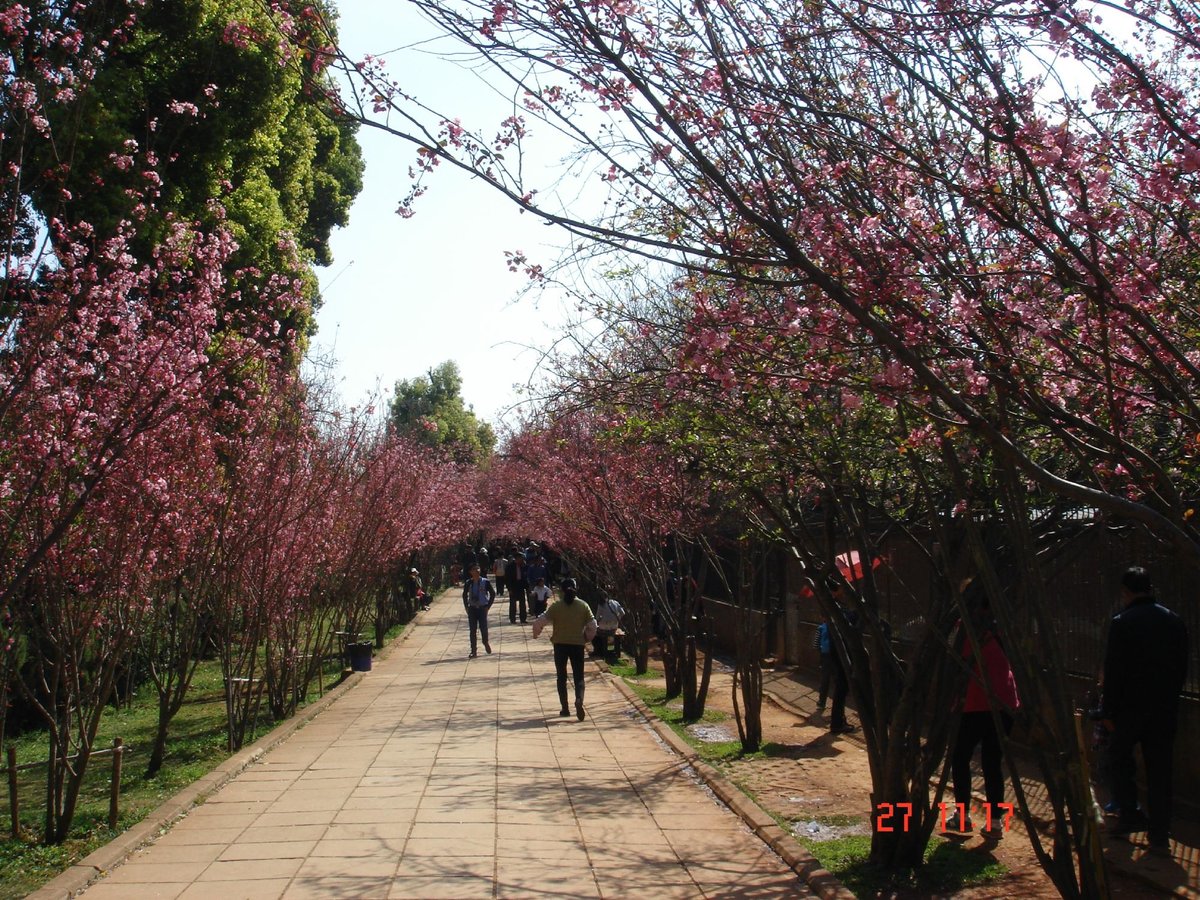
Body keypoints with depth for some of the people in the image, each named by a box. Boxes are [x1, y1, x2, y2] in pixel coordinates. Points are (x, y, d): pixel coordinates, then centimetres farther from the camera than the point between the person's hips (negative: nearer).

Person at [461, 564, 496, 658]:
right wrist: (466, 607, 7)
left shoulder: (485, 582, -5)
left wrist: (488, 606, -3)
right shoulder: (468, 583, 1)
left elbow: (493, 594, 1)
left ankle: (486, 644, 26)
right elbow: (464, 595, 15)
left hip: (482, 608, -2)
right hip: (472, 608, 2)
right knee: (472, 630, 1)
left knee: (483, 627, -4)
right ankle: (474, 651, 6)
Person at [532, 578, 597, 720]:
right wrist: (586, 638, 14)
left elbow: (540, 621, -9)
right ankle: (579, 700, -22)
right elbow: (592, 626, -3)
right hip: (577, 644, 0)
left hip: (560, 644, 0)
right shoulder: (583, 606, -2)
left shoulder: (556, 606, -6)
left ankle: (565, 708, 14)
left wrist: (536, 632, 11)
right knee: (578, 677, 6)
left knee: (561, 677, 14)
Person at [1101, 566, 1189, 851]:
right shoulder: (1175, 622, 4)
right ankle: (1160, 834, 11)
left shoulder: (1122, 622, -11)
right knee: (1160, 769, 8)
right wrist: (1170, 696, 18)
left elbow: (1113, 671, -12)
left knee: (1119, 759, 16)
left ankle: (1129, 815, 12)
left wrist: (1108, 710, -5)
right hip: (1166, 707, 4)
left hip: (1131, 706, -4)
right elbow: (1182, 669, 9)